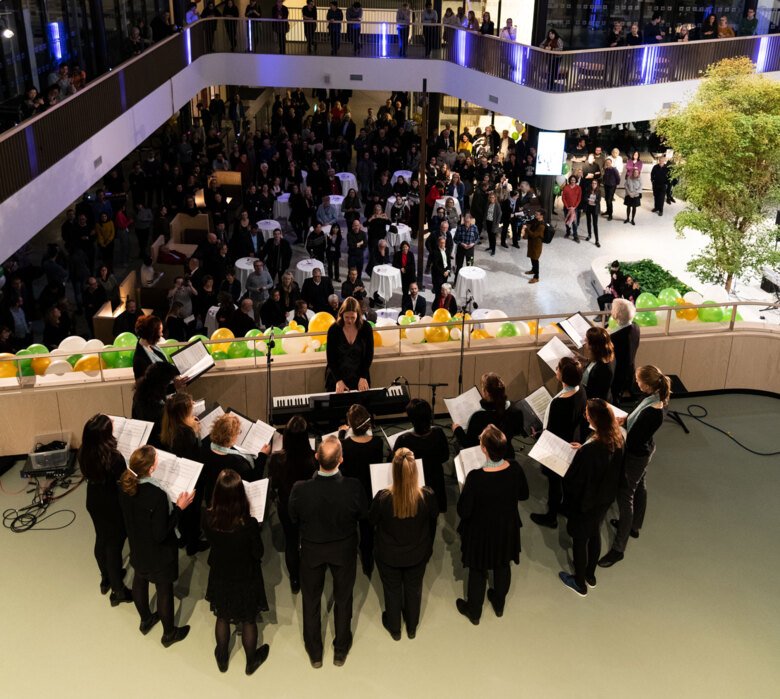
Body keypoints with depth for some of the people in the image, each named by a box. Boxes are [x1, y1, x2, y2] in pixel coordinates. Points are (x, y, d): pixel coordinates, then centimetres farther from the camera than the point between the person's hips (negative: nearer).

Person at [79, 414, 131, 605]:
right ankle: (118, 591, 27)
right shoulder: (114, 457, -33)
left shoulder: (83, 452, -15)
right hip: (113, 507, -6)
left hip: (94, 503, 6)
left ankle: (106, 579, 49)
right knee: (114, 546, 10)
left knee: (101, 540, 26)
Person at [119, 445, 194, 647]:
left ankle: (146, 620, 54)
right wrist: (179, 508, -26)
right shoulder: (157, 495, -38)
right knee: (164, 590, 16)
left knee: (139, 581, 28)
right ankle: (169, 633, 38)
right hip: (157, 552, -6)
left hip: (137, 546, 7)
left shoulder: (125, 484, -17)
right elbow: (161, 534, -29)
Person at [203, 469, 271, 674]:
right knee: (248, 621, 22)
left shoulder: (209, 518, -25)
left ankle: (222, 659, 47)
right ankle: (251, 661, 43)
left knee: (222, 617, 26)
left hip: (220, 577, 3)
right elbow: (258, 553, -17)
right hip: (245, 580, -2)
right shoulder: (249, 524, -34)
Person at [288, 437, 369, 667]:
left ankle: (315, 653, 39)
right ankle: (340, 651, 40)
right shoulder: (353, 487, -31)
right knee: (343, 599, 22)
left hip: (312, 550, 0)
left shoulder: (300, 489, -30)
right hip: (344, 550, 0)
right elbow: (363, 514, -10)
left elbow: (292, 518, -11)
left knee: (311, 600, 22)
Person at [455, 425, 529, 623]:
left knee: (478, 571, 21)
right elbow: (524, 495, -3)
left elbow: (463, 511, -24)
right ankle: (499, 604, 52)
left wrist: (465, 490, -8)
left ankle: (474, 612, 43)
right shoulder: (515, 469, -22)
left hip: (481, 532, -3)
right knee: (503, 566, 28)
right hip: (507, 529, 4)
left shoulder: (476, 478, -35)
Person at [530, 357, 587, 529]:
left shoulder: (559, 403, -38)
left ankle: (551, 517, 34)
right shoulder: (580, 391, -12)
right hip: (572, 442, 8)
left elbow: (551, 432, -27)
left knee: (554, 480, 14)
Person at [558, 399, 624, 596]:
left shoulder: (588, 450, -38)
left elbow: (573, 481, -26)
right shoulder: (617, 438, -15)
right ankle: (590, 575, 49)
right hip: (605, 498, 7)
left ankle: (580, 583, 38)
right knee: (595, 534, 28)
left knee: (579, 540, 17)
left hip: (585, 502, -7)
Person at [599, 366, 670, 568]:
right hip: (644, 450, 9)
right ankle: (634, 526, 52)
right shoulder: (659, 398, -12)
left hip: (636, 455, -9)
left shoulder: (651, 413, -38)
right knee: (639, 487, 28)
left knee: (625, 497, 3)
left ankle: (618, 548, 16)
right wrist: (627, 419, -3)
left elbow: (633, 441, -30)